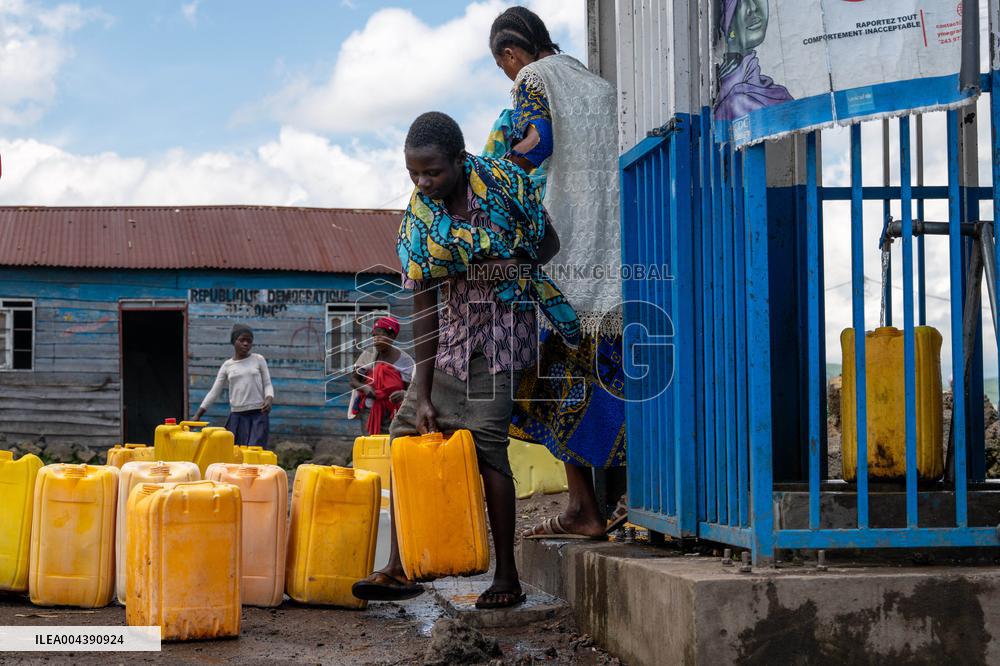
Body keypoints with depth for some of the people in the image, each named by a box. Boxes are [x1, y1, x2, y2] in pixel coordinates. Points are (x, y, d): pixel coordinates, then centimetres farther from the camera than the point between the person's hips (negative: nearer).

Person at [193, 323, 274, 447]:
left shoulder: (258, 360, 7)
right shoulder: (227, 366, 9)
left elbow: (267, 384, 7)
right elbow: (214, 392, 10)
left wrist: (269, 400, -15)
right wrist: (197, 415, 4)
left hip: (258, 414, -2)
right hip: (237, 415, 2)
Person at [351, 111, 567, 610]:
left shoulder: (504, 182, -15)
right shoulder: (418, 216, -7)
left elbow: (549, 243, 1)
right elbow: (423, 303, -6)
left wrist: (512, 268, -17)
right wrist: (423, 391, -8)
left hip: (504, 322, -5)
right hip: (452, 329, 5)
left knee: (485, 439, -13)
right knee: (406, 428, -1)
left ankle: (507, 578, -3)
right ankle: (401, 568, 6)